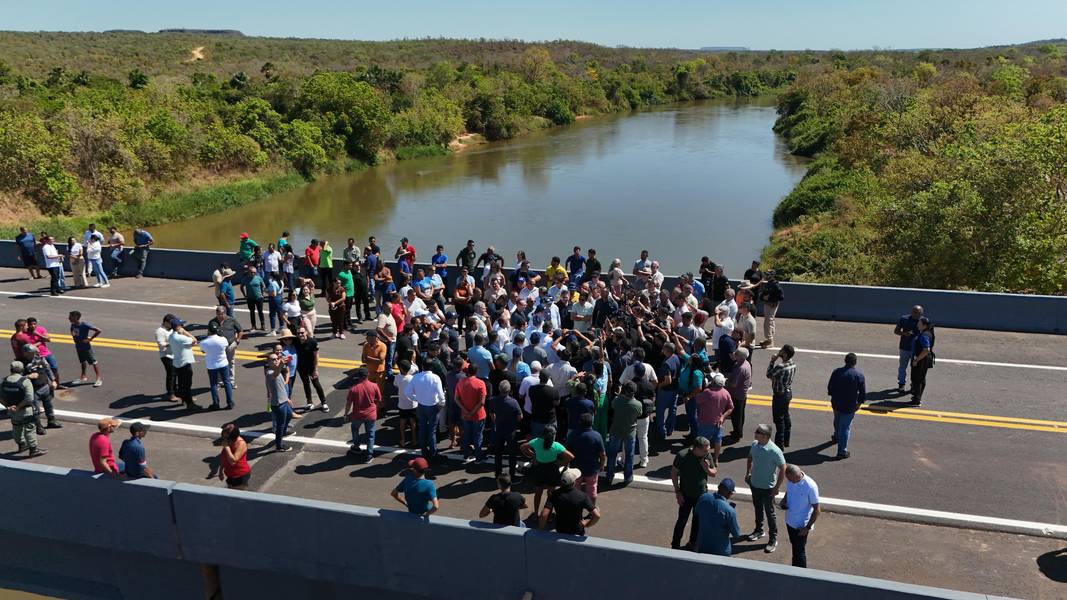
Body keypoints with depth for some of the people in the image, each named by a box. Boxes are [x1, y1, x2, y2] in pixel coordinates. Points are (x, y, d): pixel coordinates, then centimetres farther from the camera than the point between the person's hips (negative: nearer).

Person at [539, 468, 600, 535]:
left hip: (559, 531, 2)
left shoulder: (554, 494, -19)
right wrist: (587, 525, -7)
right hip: (577, 532, -2)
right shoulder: (582, 496, -24)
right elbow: (597, 515, -26)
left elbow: (544, 515, -26)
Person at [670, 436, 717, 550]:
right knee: (682, 520, 3)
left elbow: (714, 473, 0)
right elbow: (674, 473, -11)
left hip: (702, 494, 4)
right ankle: (675, 545, 20)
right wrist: (677, 492, -12)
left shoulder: (707, 455, -12)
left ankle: (693, 543, 37)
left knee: (698, 520, 17)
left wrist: (707, 469, -23)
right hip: (686, 495, -4)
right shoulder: (682, 456, -23)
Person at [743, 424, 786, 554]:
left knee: (769, 513, 9)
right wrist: (747, 473, 11)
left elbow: (783, 469, -19)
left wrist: (777, 487, -15)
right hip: (754, 484, 6)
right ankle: (759, 530, 46)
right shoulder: (754, 444, -10)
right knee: (758, 509, 24)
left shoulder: (775, 451, -28)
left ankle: (773, 539, 26)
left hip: (767, 487, -6)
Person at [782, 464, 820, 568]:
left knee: (799, 551, 5)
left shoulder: (810, 486, -28)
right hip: (790, 521, 7)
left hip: (801, 525, -6)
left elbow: (816, 509, -19)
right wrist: (784, 500, -7)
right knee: (795, 547, 23)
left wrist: (807, 527, -17)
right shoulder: (789, 480, -9)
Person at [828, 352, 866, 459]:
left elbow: (829, 387, 2)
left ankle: (836, 436, 56)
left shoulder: (836, 372, -6)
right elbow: (863, 392, -10)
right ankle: (842, 451, 4)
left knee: (837, 422, 29)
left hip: (836, 403, 4)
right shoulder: (859, 375, -15)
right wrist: (859, 403, 5)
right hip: (849, 406, -4)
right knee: (845, 427, 2)